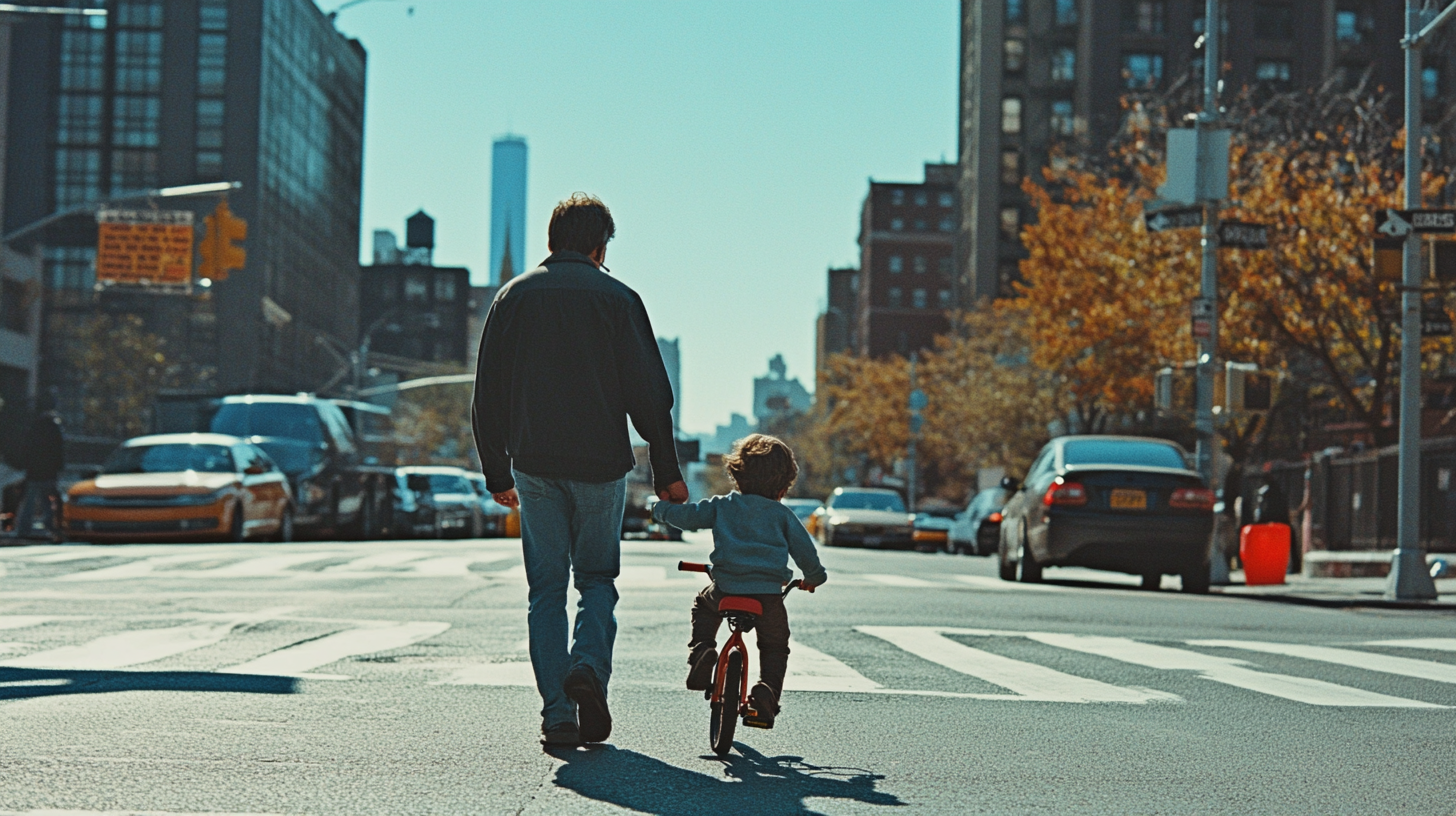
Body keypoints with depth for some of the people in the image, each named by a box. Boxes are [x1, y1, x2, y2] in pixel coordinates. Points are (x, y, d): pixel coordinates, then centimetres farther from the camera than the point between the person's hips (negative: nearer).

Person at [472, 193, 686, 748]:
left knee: (546, 589, 7)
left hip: (534, 466, 2)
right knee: (597, 577, 13)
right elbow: (649, 393, -3)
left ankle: (557, 713, 1)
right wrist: (666, 471, 2)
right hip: (601, 464, -2)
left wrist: (496, 472, 15)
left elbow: (488, 394, 9)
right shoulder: (617, 299, 0)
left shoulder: (514, 297, 9)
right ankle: (589, 664, -13)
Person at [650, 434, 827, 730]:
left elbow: (686, 516, 12)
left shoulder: (721, 506, 12)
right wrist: (814, 577, 33)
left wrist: (660, 509, 33)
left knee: (703, 606, 35)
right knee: (775, 647, 20)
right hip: (769, 594, 0)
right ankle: (768, 690, -5)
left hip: (726, 589, 1)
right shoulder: (782, 514, 12)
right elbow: (804, 550, 13)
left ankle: (701, 650, 11)